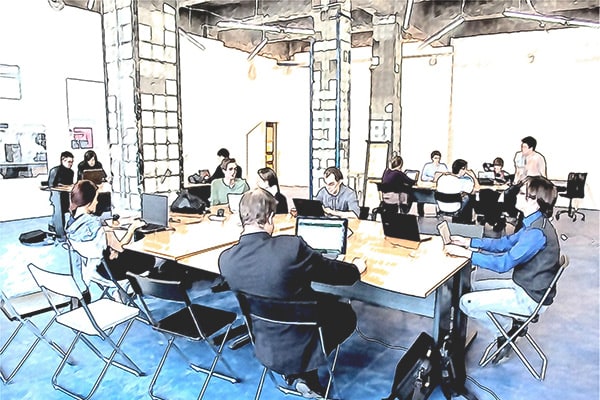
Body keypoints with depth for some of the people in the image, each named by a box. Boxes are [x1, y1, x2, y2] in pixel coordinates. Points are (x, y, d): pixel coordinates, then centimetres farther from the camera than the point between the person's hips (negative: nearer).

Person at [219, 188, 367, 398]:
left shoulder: (226, 259, -14)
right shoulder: (292, 246, -27)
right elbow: (332, 272, -10)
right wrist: (356, 268, 13)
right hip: (301, 347, -5)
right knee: (346, 314, 22)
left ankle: (295, 372, 22)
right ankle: (304, 374, 19)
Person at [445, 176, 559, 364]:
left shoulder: (537, 232, -27)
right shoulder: (534, 224, 5)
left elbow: (504, 263, -29)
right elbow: (504, 243, 12)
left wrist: (466, 253, -26)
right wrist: (469, 242, 4)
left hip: (530, 297, -10)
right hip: (523, 286, 10)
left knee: (467, 303, -13)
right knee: (474, 287, 17)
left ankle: (507, 333, 6)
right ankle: (511, 326, 15)